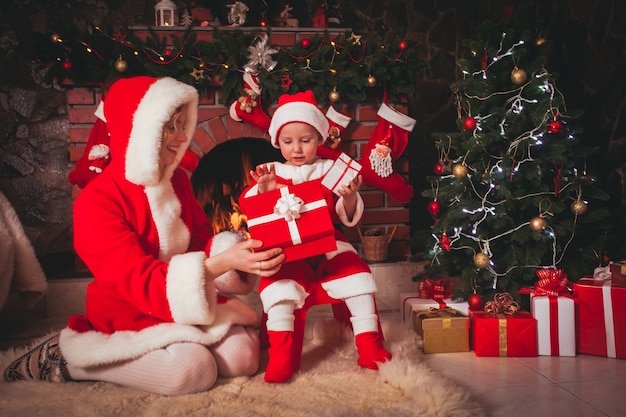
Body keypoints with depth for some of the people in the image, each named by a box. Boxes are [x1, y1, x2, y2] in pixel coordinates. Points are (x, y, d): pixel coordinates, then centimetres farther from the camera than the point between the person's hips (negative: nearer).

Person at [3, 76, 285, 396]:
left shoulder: (177, 180, 2)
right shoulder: (96, 201, -21)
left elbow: (202, 242, 6)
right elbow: (142, 283, -28)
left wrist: (232, 252, -19)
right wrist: (221, 263, -39)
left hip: (187, 303, 6)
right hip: (127, 317, -5)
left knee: (243, 355, -14)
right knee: (191, 370, -28)